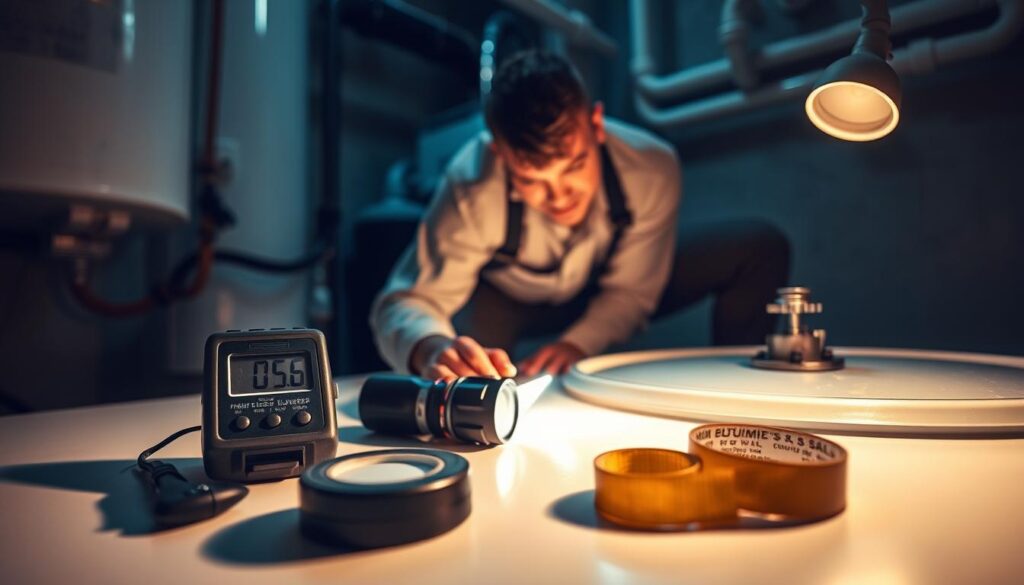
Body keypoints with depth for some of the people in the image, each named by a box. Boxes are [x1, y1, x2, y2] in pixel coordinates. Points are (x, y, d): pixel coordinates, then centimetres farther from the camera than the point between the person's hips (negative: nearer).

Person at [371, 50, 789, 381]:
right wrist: (434, 350, -60)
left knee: (762, 249, -15)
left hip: (600, 300, 3)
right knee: (472, 322, -40)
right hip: (509, 301, -2)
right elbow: (406, 302, -37)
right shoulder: (473, 191, -38)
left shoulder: (653, 170, -31)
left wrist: (577, 343, -37)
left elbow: (630, 292, -19)